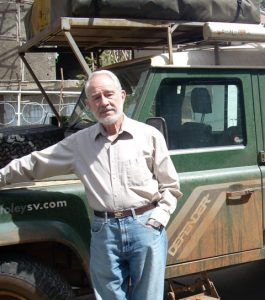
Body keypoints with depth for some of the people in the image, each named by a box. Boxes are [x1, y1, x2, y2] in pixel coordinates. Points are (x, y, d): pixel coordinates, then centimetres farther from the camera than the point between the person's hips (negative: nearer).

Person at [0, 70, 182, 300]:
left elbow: (170, 186, 5)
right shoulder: (78, 143, 7)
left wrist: (159, 217, -7)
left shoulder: (149, 136, 1)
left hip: (145, 227, -2)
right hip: (104, 231, 2)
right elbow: (34, 164, 15)